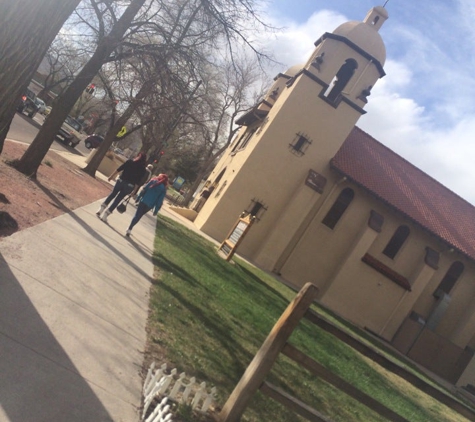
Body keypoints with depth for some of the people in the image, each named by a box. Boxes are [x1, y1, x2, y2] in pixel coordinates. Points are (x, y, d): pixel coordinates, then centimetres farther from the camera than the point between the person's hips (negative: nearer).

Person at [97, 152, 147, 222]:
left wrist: (111, 176, 7)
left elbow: (119, 169, 0)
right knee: (117, 200, 7)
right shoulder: (143, 170, 1)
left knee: (112, 195, 20)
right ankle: (104, 216, 6)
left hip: (121, 181, 0)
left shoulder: (130, 162, 2)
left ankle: (100, 210, 17)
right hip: (129, 185, 0)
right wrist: (133, 191, 6)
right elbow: (138, 181, -1)